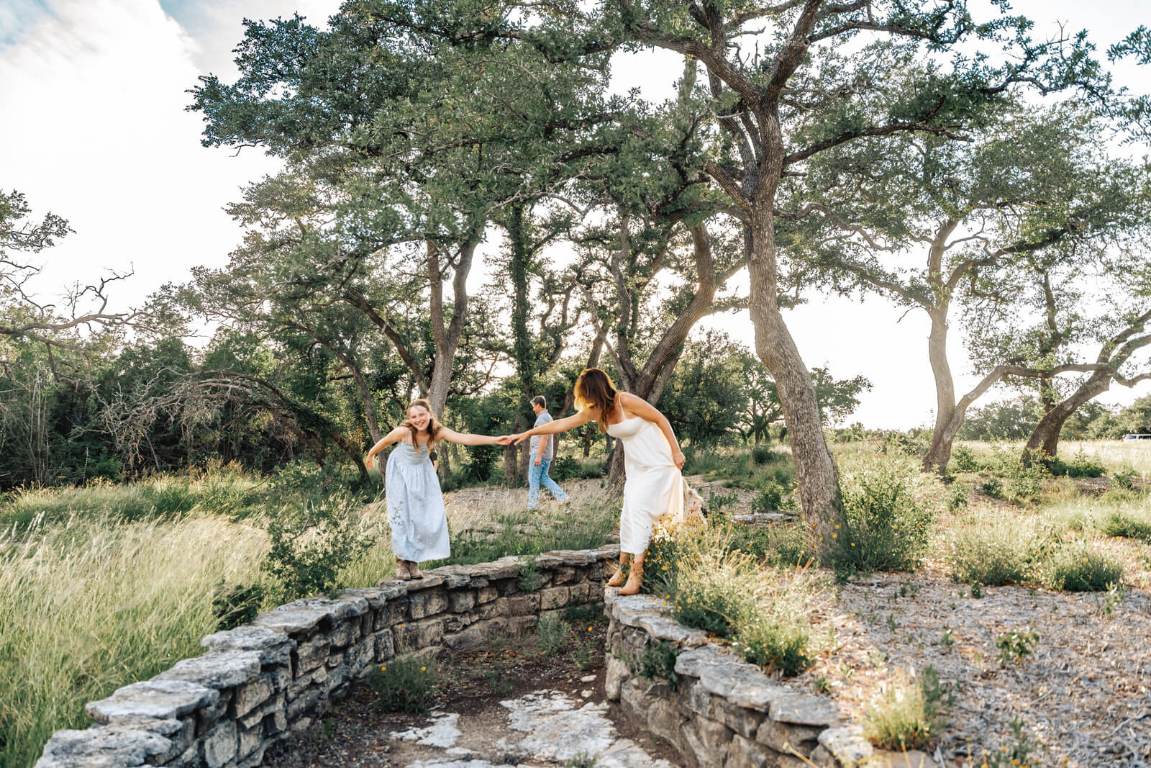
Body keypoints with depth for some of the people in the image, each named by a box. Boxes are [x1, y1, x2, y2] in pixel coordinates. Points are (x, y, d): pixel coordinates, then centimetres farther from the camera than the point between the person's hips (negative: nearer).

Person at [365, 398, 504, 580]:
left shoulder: (438, 432, -26)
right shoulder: (403, 431, -31)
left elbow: (466, 438, -39)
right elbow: (384, 442, -10)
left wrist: (496, 440, -50)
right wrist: (370, 455, 8)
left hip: (422, 473, 3)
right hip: (401, 472, -2)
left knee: (429, 515, -3)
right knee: (402, 516, -5)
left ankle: (413, 561, 10)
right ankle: (401, 561, 8)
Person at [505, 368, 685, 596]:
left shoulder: (626, 401, -22)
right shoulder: (595, 410, -1)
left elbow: (661, 419, -15)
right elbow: (561, 424, 1)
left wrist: (676, 451, -13)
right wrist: (526, 434, -1)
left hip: (657, 463, -7)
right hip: (635, 466, 7)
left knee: (639, 510, -14)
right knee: (628, 513, 5)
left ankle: (636, 572, -13)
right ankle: (624, 567, 13)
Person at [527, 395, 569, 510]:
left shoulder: (542, 418, -14)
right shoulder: (547, 417, 18)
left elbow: (544, 437, -22)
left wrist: (538, 455, -24)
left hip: (539, 454, -10)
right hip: (547, 454, 10)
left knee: (533, 478, -3)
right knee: (544, 478, 13)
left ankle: (532, 506, 0)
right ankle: (562, 497, 6)